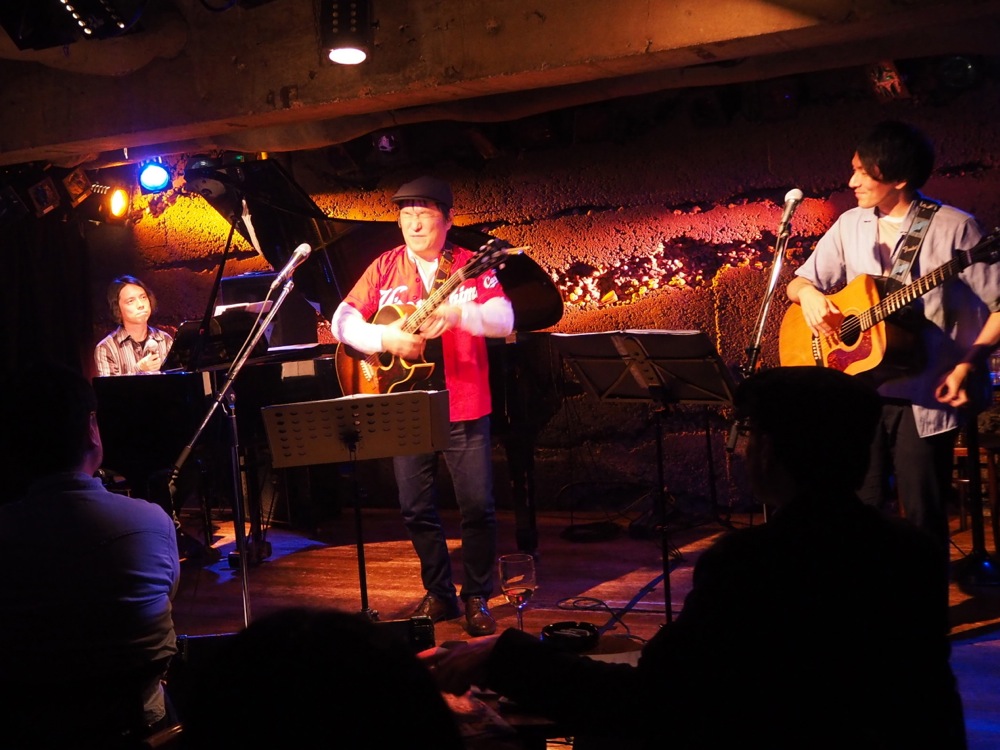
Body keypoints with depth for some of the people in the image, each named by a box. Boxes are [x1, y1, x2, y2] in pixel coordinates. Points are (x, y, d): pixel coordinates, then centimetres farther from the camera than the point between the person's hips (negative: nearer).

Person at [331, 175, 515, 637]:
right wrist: (385, 337, -18)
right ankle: (438, 594, 25)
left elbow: (505, 320, -14)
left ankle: (477, 598, 14)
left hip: (464, 407, -2)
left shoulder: (470, 266, 0)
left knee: (477, 505, -2)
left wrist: (457, 312, -31)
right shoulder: (385, 267, 5)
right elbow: (342, 320, -1)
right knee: (416, 509, 8)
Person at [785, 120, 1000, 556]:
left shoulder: (953, 227, -8)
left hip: (925, 396, -4)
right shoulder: (851, 225, 8)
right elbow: (798, 283, 14)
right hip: (861, 388, 5)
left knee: (924, 520, 0)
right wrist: (809, 294, -10)